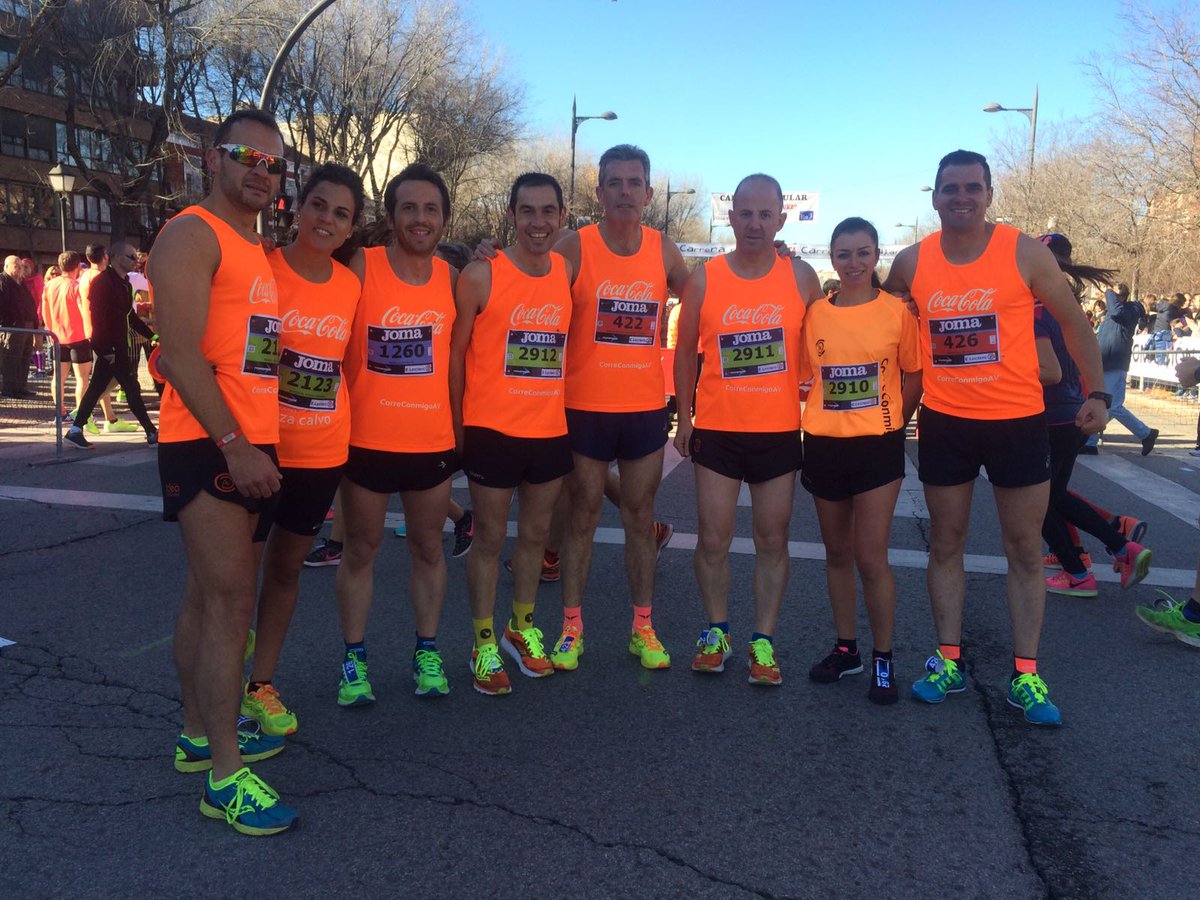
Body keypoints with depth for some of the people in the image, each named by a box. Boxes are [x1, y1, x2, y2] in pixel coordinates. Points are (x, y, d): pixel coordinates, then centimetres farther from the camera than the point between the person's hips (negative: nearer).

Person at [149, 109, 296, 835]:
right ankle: (225, 775, -5)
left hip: (249, 445, 9)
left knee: (211, 595, 15)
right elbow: (181, 353, -18)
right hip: (207, 446, -9)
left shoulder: (259, 251, 19)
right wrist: (234, 445, -22)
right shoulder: (192, 235, -8)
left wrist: (255, 444, 14)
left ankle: (200, 735, 27)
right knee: (231, 599, -11)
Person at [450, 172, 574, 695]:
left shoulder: (568, 273, 3)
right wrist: (457, 426, -6)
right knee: (490, 539, 6)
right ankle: (484, 644, 19)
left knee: (536, 533, 16)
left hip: (550, 430, 5)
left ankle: (522, 627, 34)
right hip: (492, 430, -4)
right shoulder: (482, 276, -9)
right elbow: (454, 352, -5)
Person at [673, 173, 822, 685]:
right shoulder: (703, 279, -1)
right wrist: (684, 417, 4)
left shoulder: (801, 277, 0)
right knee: (713, 539, 4)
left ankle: (764, 640, 19)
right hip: (716, 430, 0)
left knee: (773, 541, 7)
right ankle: (716, 632, 22)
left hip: (780, 431, 1)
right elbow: (685, 351, 6)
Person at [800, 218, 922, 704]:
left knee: (871, 558, -4)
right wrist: (818, 417, -1)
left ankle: (883, 659, 12)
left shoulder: (897, 311, -4)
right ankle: (845, 648, 28)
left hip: (877, 446, -3)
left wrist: (893, 424, -1)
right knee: (837, 553, 13)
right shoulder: (814, 313, 2)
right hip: (824, 445, 3)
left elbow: (913, 375, 3)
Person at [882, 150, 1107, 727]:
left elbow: (1073, 321, 2)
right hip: (944, 422, 2)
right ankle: (948, 661, 21)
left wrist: (1096, 392, -4)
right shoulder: (912, 262, -1)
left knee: (1025, 549, 4)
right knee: (945, 544, 9)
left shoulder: (1024, 253, -6)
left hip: (1017, 420, -1)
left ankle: (1025, 675, 14)